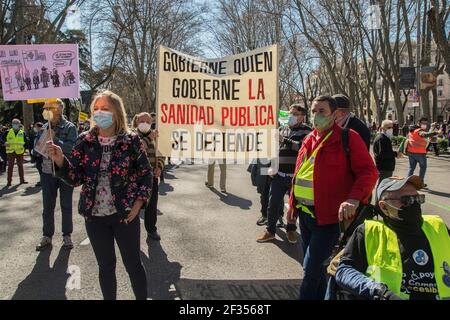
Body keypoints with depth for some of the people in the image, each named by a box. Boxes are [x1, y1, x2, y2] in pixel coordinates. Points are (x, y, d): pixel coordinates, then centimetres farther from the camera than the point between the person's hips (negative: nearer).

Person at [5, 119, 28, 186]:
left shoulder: (22, 133, 5)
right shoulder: (8, 132, 3)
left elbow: (26, 141, 9)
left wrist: (23, 144, -12)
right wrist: (5, 143, -14)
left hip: (20, 152, 1)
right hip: (11, 151, -1)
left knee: (20, 166, 8)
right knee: (10, 166, 0)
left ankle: (22, 180, 16)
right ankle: (9, 181, 5)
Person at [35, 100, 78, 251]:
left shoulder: (69, 127, -7)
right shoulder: (44, 128, 7)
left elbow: (72, 148, -20)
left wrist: (54, 139, -23)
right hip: (48, 171, 4)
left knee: (66, 206, 8)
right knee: (47, 206, 11)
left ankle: (67, 235, 22)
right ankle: (47, 236, 25)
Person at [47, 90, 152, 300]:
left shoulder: (131, 141, -7)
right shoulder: (84, 141, 0)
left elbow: (146, 174, 1)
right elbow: (76, 178, -1)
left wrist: (139, 203, -8)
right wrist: (60, 161, -18)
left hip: (125, 214, -2)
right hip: (94, 215, 3)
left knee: (133, 264, 9)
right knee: (106, 265, 16)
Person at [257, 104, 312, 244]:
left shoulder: (306, 131, -3)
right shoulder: (283, 129, 13)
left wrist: (284, 140, -23)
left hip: (296, 177, -4)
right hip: (279, 175, 4)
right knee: (273, 203, 5)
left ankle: (291, 230, 29)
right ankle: (270, 231, 18)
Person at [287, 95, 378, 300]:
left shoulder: (348, 138, -9)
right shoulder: (309, 140, 11)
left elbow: (368, 172, -15)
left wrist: (354, 198, -30)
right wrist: (293, 204, 17)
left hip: (329, 216, -7)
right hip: (305, 213, 7)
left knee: (311, 267, -3)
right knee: (313, 265, 20)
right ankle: (320, 296, 39)